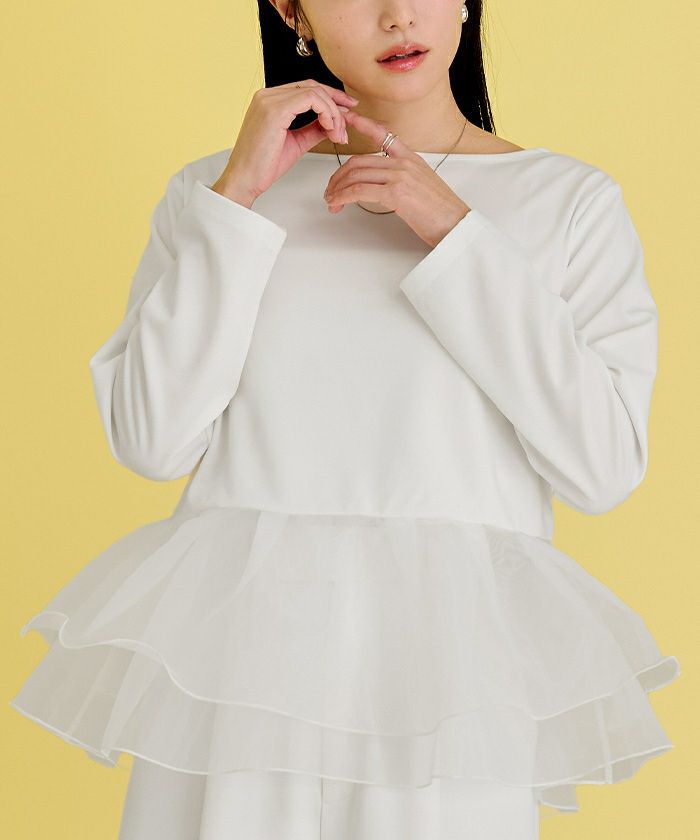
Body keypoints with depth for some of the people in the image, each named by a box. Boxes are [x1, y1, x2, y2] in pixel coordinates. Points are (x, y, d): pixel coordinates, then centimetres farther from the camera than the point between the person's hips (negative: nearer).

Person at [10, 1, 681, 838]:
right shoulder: (210, 191, 7)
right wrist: (238, 199, -7)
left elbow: (603, 465, -6)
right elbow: (152, 440, -2)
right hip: (241, 649, 1)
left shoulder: (572, 201, 4)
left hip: (444, 663, -1)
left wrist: (456, 234, -10)